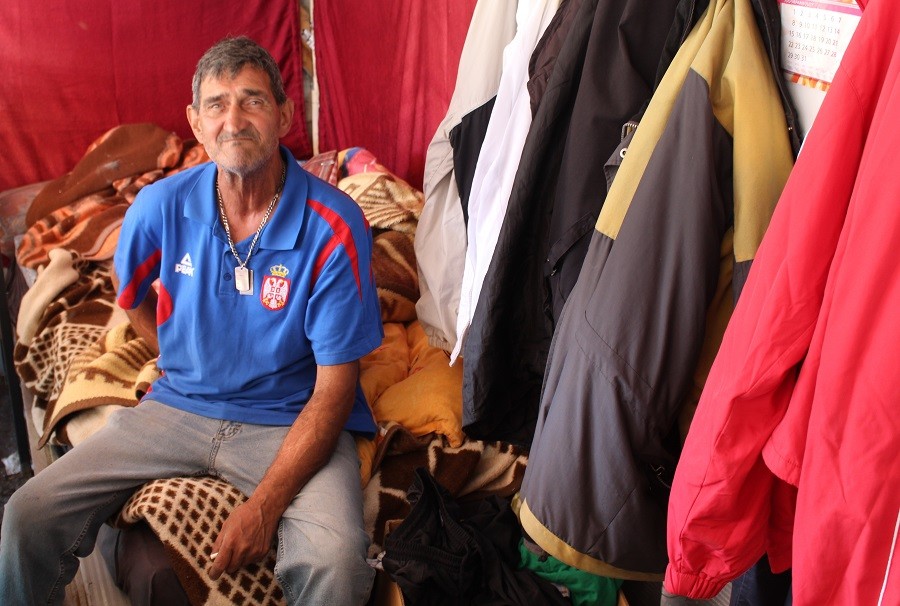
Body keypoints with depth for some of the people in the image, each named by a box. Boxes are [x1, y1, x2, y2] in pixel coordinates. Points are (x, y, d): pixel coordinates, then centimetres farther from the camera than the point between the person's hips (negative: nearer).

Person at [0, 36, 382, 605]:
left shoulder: (334, 228, -18)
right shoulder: (161, 206, -6)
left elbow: (335, 388, -16)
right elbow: (135, 301, 19)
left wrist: (265, 504, -23)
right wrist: (187, 362, 10)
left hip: (290, 421, -3)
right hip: (179, 406, 4)